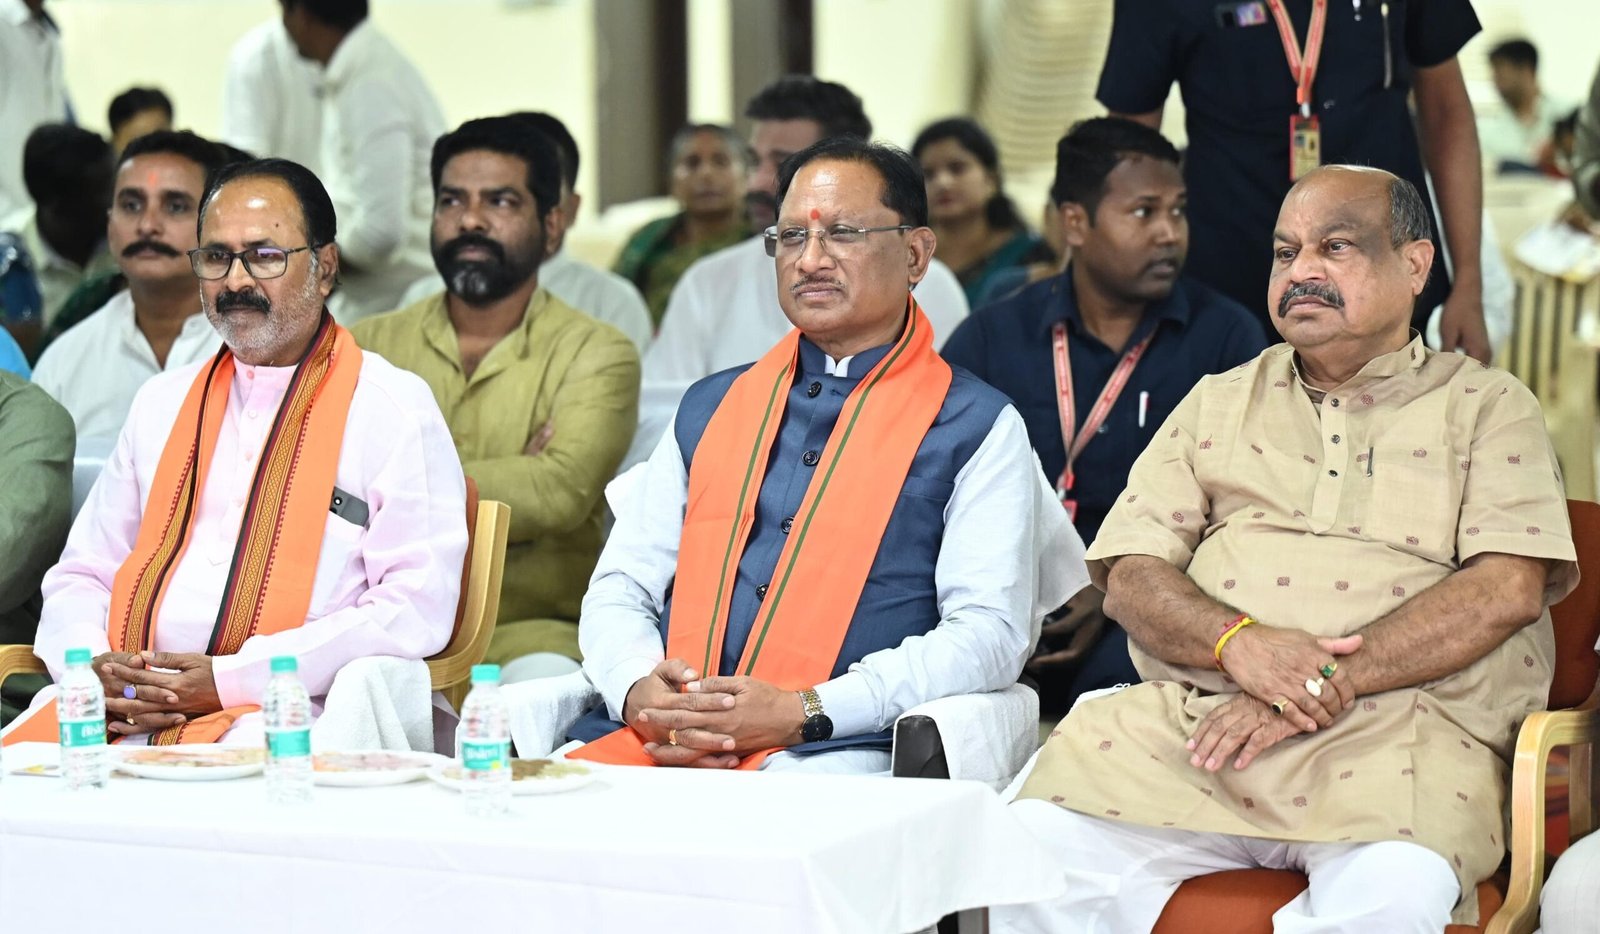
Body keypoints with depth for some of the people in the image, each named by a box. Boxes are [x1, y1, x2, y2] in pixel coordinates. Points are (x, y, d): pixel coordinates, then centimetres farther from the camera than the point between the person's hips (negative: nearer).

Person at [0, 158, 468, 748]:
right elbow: (82, 574, 24)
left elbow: (417, 608, -7)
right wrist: (91, 665, -2)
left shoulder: (396, 407, 4)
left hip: (274, 715, -4)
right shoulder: (163, 403, 23)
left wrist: (230, 680, -14)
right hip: (122, 706, 5)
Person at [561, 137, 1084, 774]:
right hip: (654, 738, 4)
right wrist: (639, 690, -6)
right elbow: (618, 590, 19)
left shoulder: (979, 428, 9)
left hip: (833, 753, -4)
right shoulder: (708, 407, 23)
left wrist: (801, 713, -14)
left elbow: (989, 632, -3)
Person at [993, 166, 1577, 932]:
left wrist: (1329, 682, -13)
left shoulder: (1489, 405, 15)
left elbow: (1508, 590, -1)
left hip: (1395, 731, -2)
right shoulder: (1218, 402, 25)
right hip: (1188, 720, 3)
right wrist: (1238, 641, -10)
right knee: (1038, 841, -26)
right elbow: (1130, 575, 14)